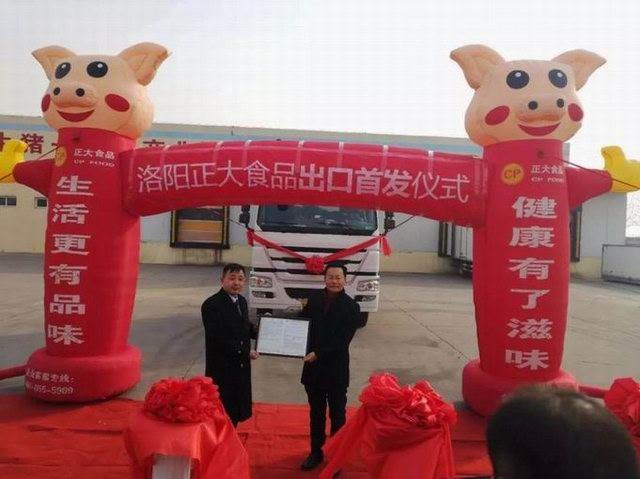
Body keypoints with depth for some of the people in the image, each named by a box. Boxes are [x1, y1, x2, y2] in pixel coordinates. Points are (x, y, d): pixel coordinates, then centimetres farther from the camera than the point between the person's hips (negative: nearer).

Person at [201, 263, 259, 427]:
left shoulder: (242, 301, 8)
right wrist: (246, 352, -17)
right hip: (222, 369, -8)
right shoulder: (211, 304, -18)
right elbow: (219, 339, -23)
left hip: (241, 367, 8)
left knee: (235, 413, 18)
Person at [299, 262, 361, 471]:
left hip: (336, 369, -3)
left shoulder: (351, 307, -11)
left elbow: (342, 340, -16)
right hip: (313, 367, 3)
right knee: (316, 413, 18)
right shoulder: (314, 299, 0)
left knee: (337, 414, 14)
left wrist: (318, 354, -22)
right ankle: (316, 451, 34)